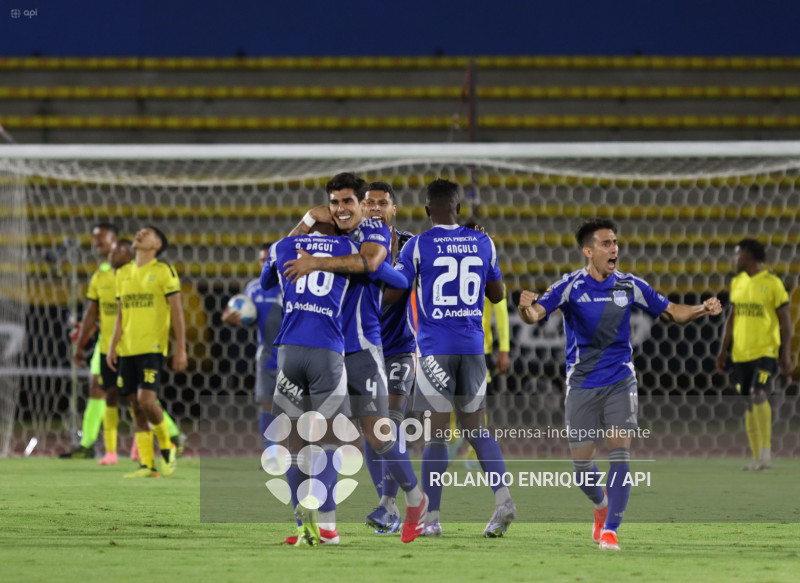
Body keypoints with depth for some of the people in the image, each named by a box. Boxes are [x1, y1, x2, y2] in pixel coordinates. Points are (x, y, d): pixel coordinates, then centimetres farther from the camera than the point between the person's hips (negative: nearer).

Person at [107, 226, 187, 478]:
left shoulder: (164, 271, -1)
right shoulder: (123, 273, 16)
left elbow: (177, 311, -3)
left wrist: (181, 349, -8)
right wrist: (112, 346, 10)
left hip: (152, 347, -6)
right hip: (127, 350, 6)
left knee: (146, 399, -18)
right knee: (136, 404, 2)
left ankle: (166, 446, 4)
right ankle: (147, 464, 5)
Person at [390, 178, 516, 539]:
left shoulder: (418, 246, -6)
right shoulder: (482, 243, 7)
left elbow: (390, 292, -6)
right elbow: (497, 294, 16)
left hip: (435, 347, -3)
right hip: (472, 346, 3)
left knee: (436, 431, -1)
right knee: (476, 428, 11)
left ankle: (431, 518, 1)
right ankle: (503, 498, -8)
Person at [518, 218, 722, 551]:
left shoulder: (629, 286, 1)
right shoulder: (570, 286, -7)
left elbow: (671, 312, 9)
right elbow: (536, 314, -19)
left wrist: (702, 310, -10)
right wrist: (527, 308, -43)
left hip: (620, 382, 1)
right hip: (582, 384, -1)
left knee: (619, 453, -14)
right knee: (582, 463, 3)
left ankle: (609, 530, -9)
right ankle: (601, 505, 36)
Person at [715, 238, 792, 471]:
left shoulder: (772, 283, -5)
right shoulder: (737, 283, 12)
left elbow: (785, 321, -4)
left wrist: (786, 355, -8)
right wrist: (723, 350, 13)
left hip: (766, 351, -6)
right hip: (741, 353, 6)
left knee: (759, 395, -22)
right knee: (749, 403, 6)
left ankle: (766, 451, -16)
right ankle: (757, 458, 10)